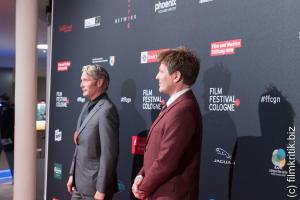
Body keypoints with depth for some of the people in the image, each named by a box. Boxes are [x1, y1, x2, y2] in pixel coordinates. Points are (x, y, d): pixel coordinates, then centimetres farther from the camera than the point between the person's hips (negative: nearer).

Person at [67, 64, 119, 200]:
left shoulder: (106, 110, -19)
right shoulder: (87, 106, 10)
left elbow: (109, 154, -21)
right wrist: (72, 174, 14)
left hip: (94, 185, -8)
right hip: (79, 183, 8)